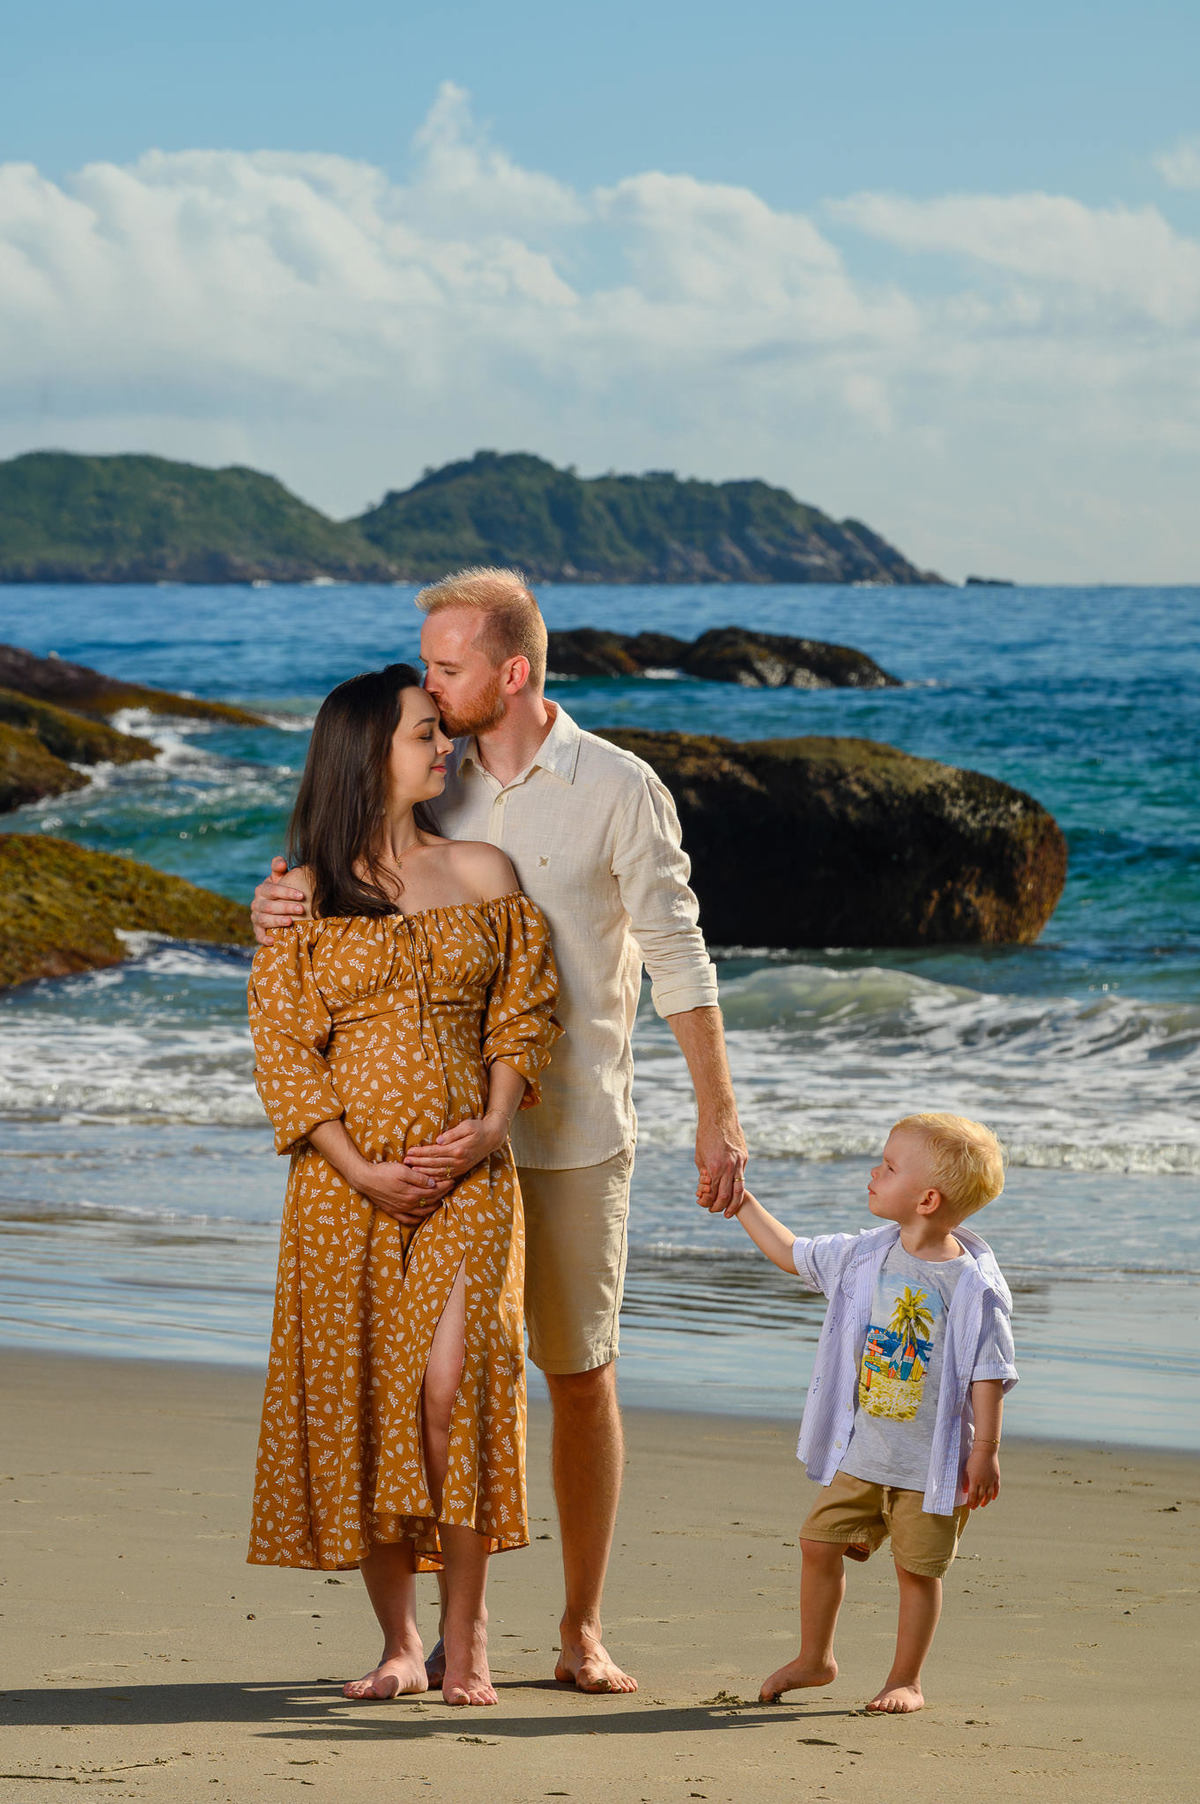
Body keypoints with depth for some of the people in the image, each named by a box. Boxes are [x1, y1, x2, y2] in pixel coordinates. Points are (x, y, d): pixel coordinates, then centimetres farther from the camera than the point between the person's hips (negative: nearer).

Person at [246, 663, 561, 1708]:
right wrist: (358, 1170, -10)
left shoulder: (484, 874, 9)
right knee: (357, 1398, 0)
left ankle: (467, 1639, -9)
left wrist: (494, 1125, -7)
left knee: (452, 1380, -16)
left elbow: (524, 1012, 9)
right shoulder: (303, 898, 3)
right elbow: (281, 1046, 0)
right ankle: (400, 1644, 10)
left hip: (467, 1173, 0)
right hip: (346, 1182, 0)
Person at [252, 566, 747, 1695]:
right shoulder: (430, 784, 5)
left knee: (581, 1376, 4)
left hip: (573, 1135, -3)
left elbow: (678, 959, -3)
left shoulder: (618, 790, -5)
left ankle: (582, 1632, 12)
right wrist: (276, 910, -13)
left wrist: (717, 1116, -5)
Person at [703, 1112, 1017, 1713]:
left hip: (931, 1461, -5)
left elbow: (988, 1374, -13)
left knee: (917, 1568, 4)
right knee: (819, 1542, 6)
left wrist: (986, 1451, -15)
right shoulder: (866, 1256, 2)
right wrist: (742, 1202, 18)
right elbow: (792, 1253, 17)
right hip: (860, 1452, 5)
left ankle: (906, 1680, 18)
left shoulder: (973, 1285, -15)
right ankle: (813, 1659, 23)